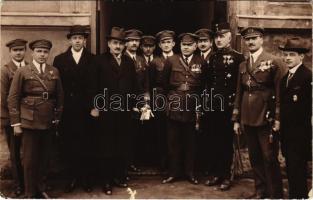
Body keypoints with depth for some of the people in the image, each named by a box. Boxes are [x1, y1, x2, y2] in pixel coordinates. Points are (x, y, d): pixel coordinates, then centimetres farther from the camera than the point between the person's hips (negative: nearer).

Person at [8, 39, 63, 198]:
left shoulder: (54, 72, 8)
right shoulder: (22, 72, -2)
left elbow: (59, 96, 11)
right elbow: (13, 98, -3)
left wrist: (57, 118, 7)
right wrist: (16, 123, -6)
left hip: (48, 122, 3)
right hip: (29, 122, -3)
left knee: (43, 158, 12)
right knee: (30, 159, 5)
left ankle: (40, 189, 29)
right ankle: (31, 193, 20)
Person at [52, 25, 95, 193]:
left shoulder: (92, 59, 3)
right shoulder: (59, 59, 7)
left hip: (86, 110, -1)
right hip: (66, 110, 1)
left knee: (86, 145, 5)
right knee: (67, 145, 5)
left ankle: (86, 177, 18)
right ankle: (73, 177, 20)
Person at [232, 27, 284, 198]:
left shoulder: (273, 62, -1)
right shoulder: (243, 65, 14)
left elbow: (279, 92, -5)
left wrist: (277, 119, -10)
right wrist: (236, 119, 11)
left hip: (266, 118, -5)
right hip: (248, 119, 5)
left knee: (269, 158, -1)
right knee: (255, 158, 12)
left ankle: (275, 194, 12)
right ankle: (260, 192, 25)